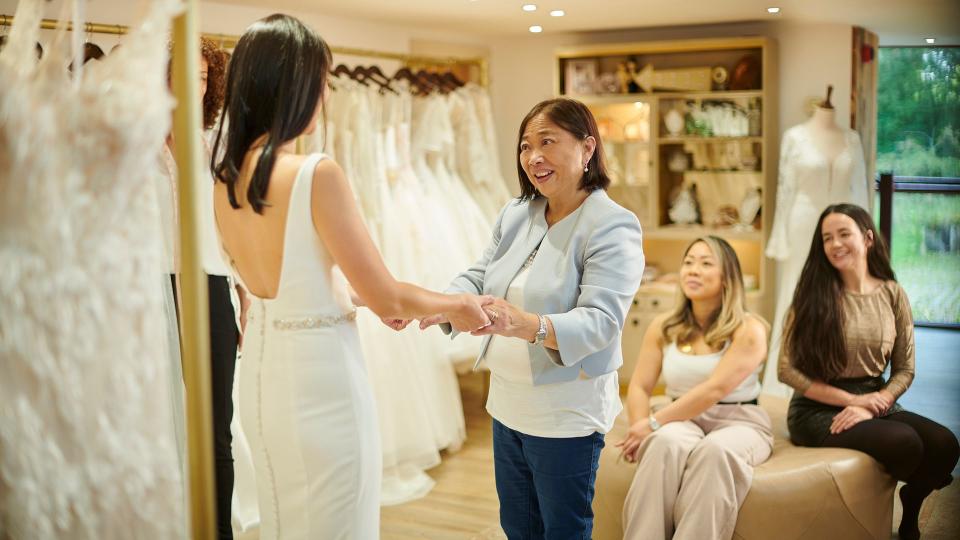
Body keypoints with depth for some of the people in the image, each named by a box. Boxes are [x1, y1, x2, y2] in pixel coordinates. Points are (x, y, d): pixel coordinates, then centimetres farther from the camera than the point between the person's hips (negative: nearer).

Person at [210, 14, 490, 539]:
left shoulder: (226, 176, 2)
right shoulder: (316, 175, -21)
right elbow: (387, 299, -16)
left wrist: (356, 296, 21)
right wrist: (457, 305, 2)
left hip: (261, 371, 8)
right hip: (319, 377, -7)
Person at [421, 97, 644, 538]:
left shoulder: (613, 226, -16)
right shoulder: (514, 215, 5)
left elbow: (599, 321, -27)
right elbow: (478, 278, 2)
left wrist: (529, 325, -45)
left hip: (566, 414, -6)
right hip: (508, 404, 7)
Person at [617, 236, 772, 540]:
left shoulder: (748, 330, -6)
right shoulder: (663, 327, 8)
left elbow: (715, 389, -18)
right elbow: (639, 388, 5)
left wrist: (654, 423, -21)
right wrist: (641, 430, -15)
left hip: (738, 422, -2)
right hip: (683, 421, 2)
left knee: (715, 450, -38)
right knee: (666, 444, -35)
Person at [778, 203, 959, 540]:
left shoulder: (893, 294, 4)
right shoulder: (813, 294, -5)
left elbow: (905, 370, 4)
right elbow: (787, 369, -8)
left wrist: (869, 407, -15)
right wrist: (852, 399, -13)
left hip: (875, 402, 4)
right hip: (819, 410, -4)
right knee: (905, 443, -30)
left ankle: (909, 508, 9)